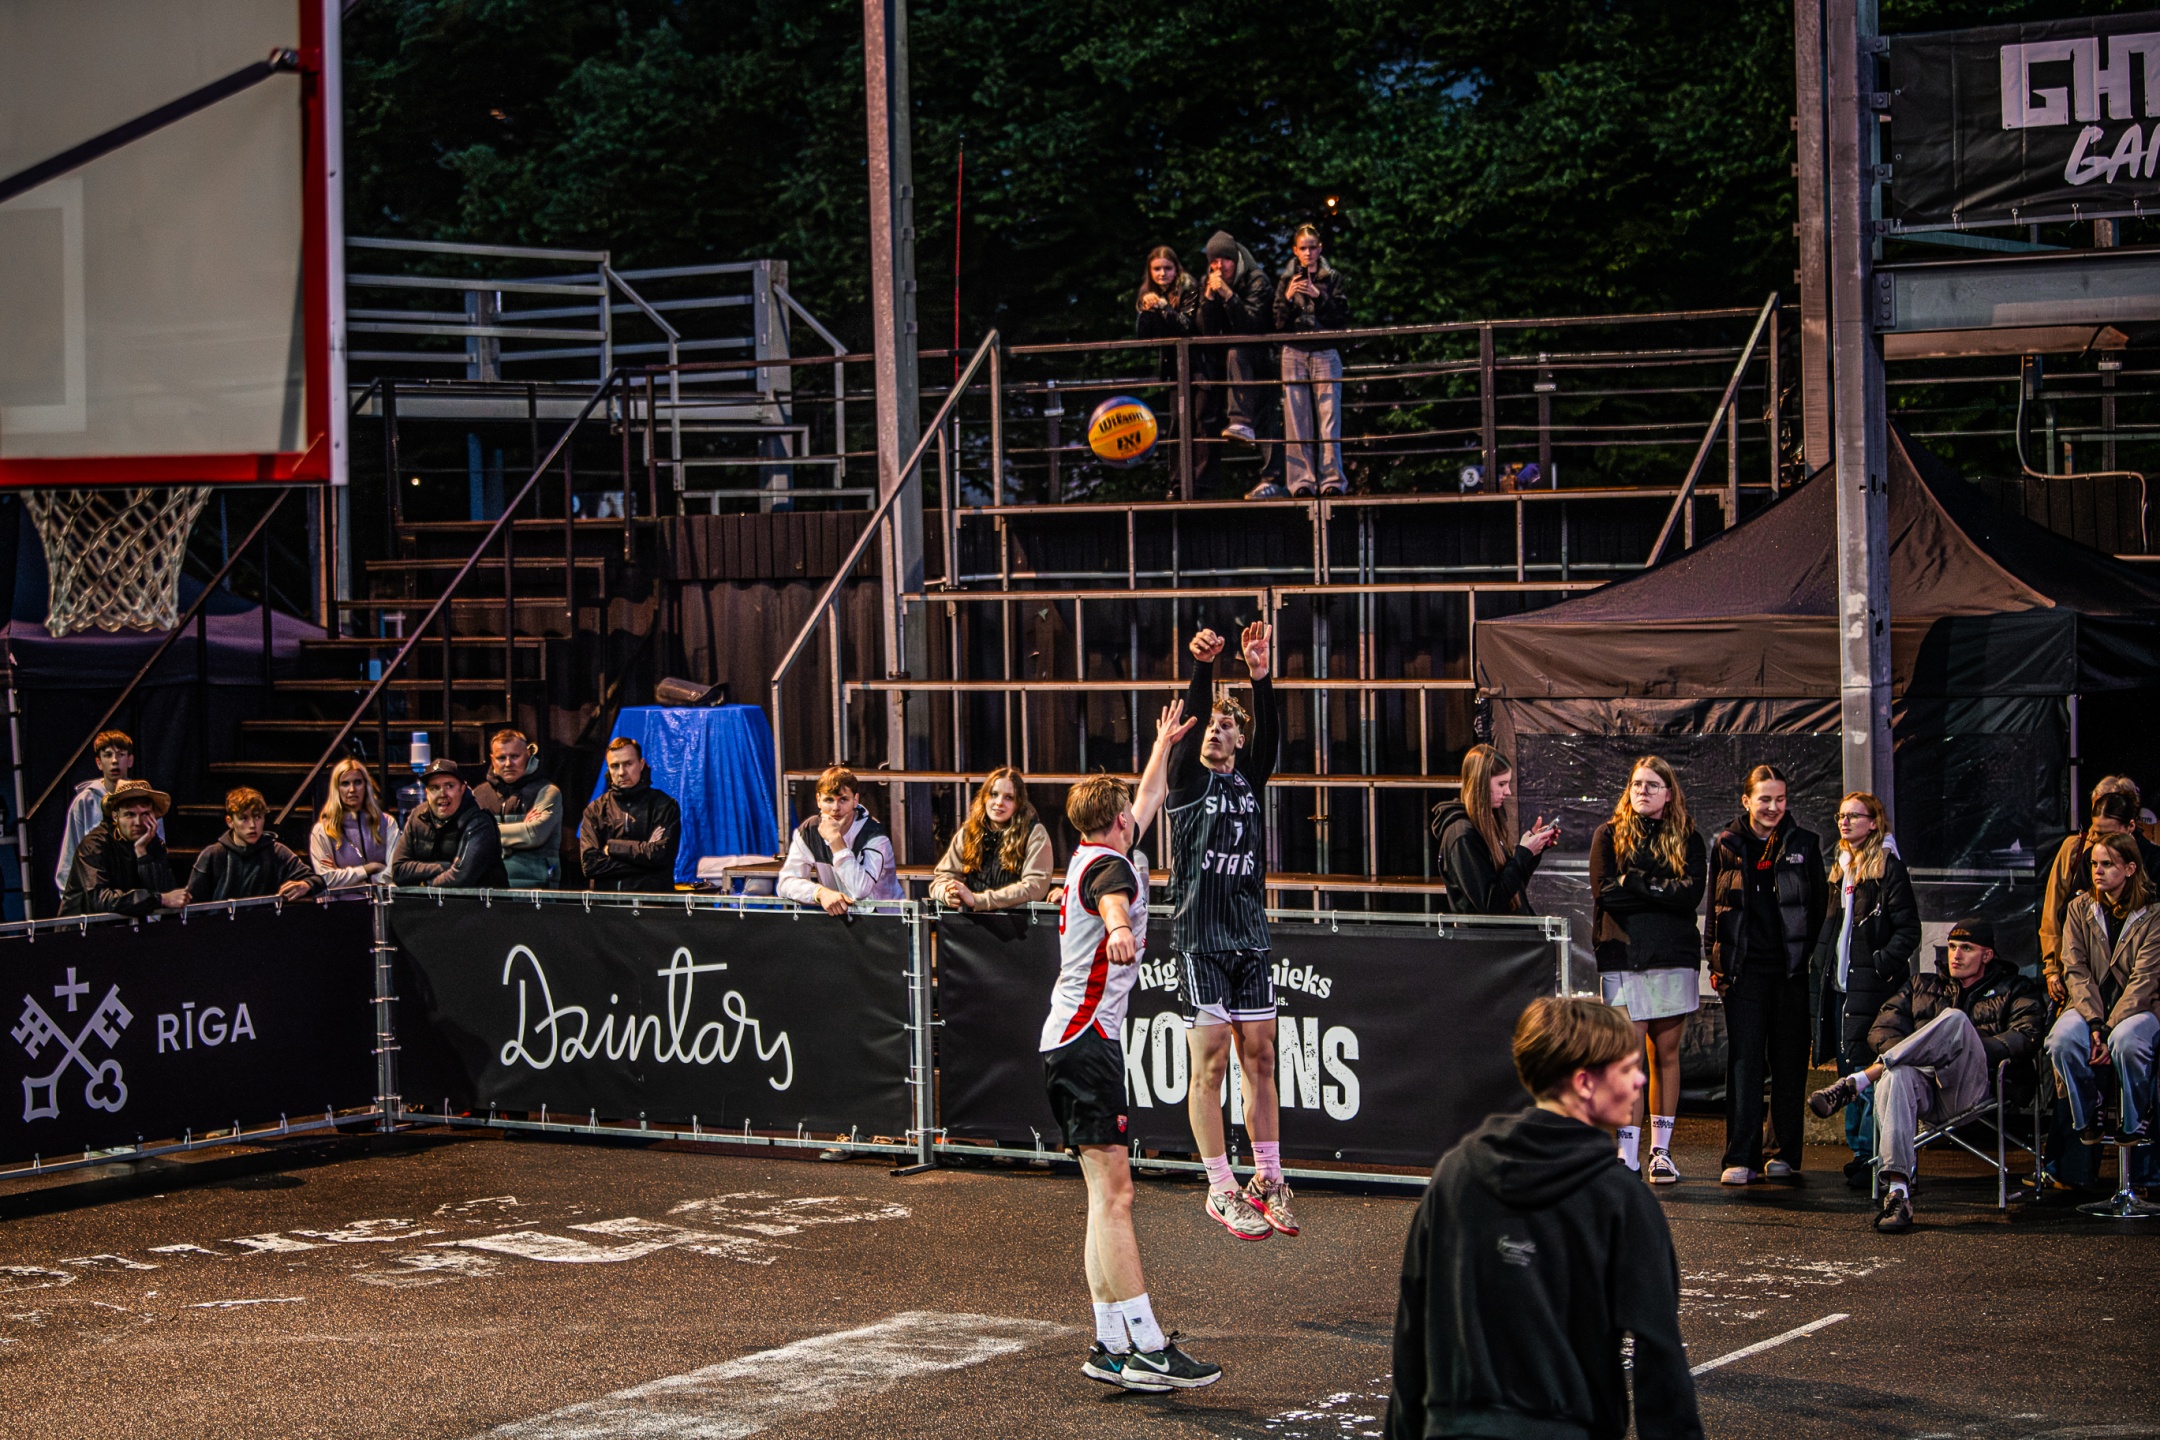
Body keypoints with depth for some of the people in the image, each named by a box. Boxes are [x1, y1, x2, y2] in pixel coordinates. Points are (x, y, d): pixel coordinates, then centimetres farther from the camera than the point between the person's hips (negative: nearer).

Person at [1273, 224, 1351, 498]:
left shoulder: (1332, 278, 8)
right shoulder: (1286, 280, 12)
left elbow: (1343, 317, 1)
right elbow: (1278, 323, 8)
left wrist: (1320, 296, -12)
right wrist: (1287, 298, -9)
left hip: (1325, 353, -2)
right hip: (1294, 354, 2)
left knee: (1329, 417, -8)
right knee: (1297, 420, -2)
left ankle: (1332, 480, -8)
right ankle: (1301, 481, -1)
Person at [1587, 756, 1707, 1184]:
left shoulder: (1687, 840, 12)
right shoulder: (1609, 836, 9)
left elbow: (1691, 895, -4)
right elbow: (1605, 893, -6)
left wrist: (1635, 884, -8)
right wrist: (1662, 890, -7)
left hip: (1674, 957, 2)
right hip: (1623, 956, -2)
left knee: (1667, 1053, 4)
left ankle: (1661, 1150, 10)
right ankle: (1628, 1154, -7)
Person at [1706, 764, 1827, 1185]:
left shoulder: (1803, 845, 7)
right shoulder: (1728, 845, 6)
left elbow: (1819, 904, 11)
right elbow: (1715, 906, 10)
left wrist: (1806, 952, 2)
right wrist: (1717, 961, 4)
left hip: (1791, 968, 1)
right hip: (1745, 968, -1)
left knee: (1789, 1061, 5)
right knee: (1743, 1059, -7)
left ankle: (1786, 1152, 14)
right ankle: (1741, 1158, -7)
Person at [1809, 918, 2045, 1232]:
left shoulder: (2014, 991, 22)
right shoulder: (1922, 986, 31)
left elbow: (2025, 1039, 2)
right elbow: (1881, 1030, 19)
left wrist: (1966, 1050, -9)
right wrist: (1906, 1052, -4)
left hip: (1976, 1086, -3)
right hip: (1924, 1085, 3)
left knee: (1955, 1019, -32)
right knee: (1897, 1076, -37)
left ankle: (1854, 1083, -36)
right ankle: (1898, 1193, -48)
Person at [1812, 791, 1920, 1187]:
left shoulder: (1889, 868, -5)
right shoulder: (1840, 868, 19)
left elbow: (1908, 930, -8)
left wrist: (1883, 963, -18)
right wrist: (1823, 968, 14)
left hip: (1870, 984, -8)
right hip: (1839, 982, 8)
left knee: (1862, 1066, -11)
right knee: (1847, 1066, 8)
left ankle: (1869, 1154, -8)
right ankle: (1858, 1150, 13)